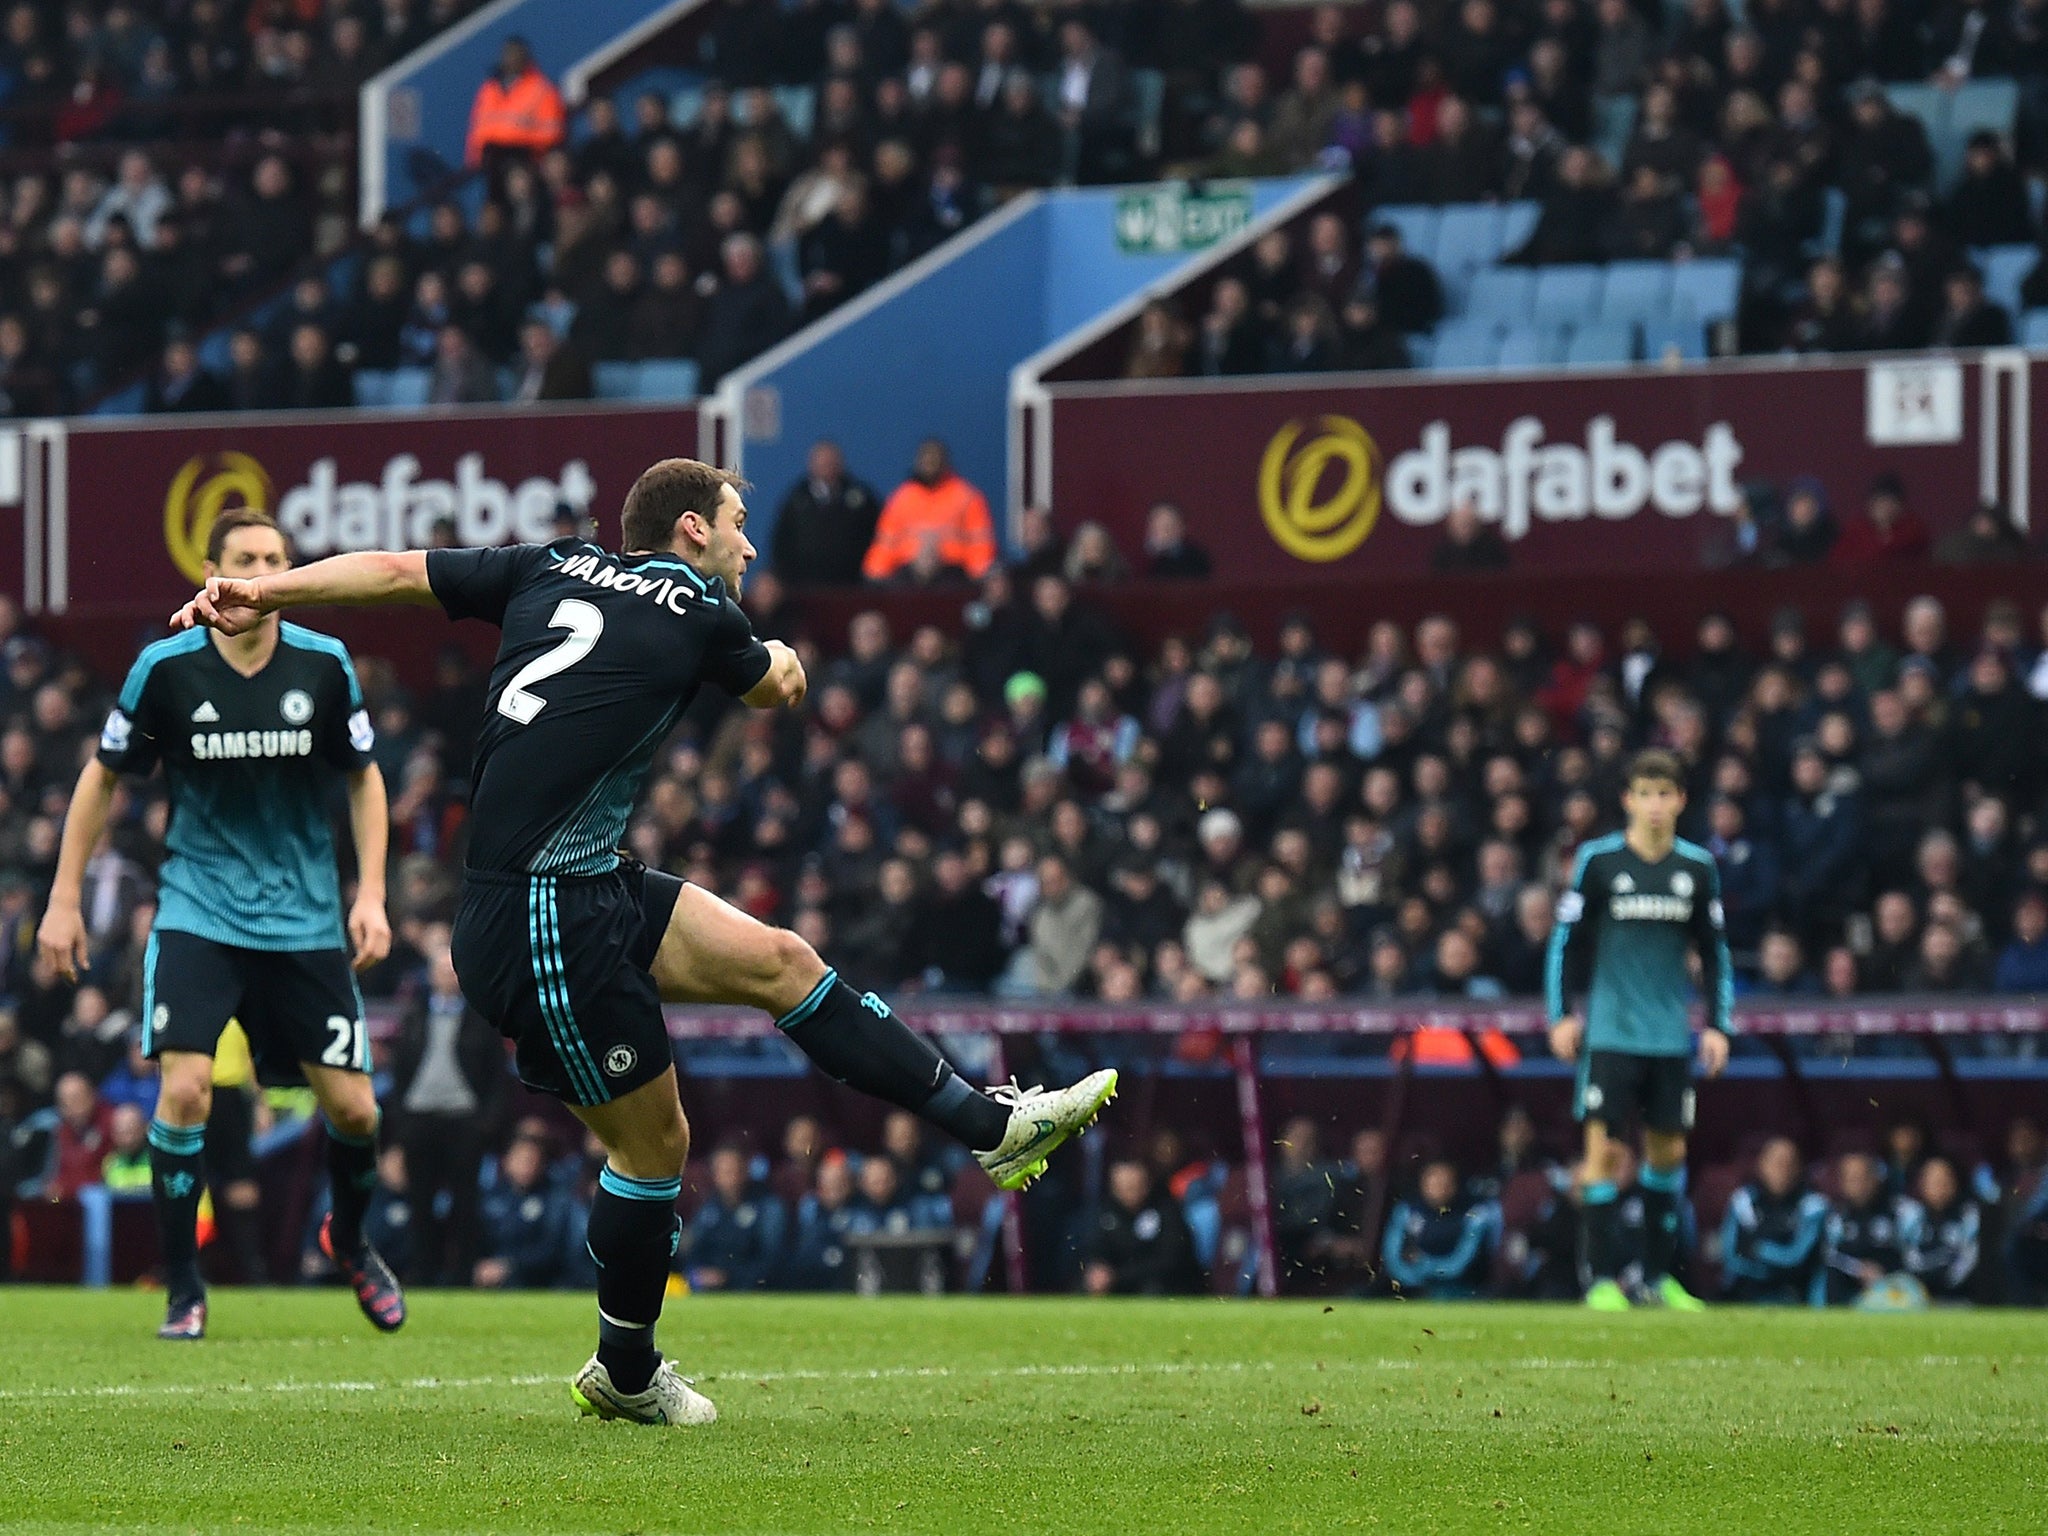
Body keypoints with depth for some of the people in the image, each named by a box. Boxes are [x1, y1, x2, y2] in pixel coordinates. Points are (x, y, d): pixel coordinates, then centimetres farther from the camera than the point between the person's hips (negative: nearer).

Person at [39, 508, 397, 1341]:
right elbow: (102, 778, 4)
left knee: (353, 1108, 0)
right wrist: (64, 899, 3)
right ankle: (183, 1290, -3)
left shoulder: (324, 665, -6)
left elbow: (364, 777, 7)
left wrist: (371, 895, -1)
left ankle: (349, 1239, 33)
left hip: (305, 919, 2)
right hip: (198, 913, -2)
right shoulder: (166, 669, -9)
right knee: (184, 1086, -19)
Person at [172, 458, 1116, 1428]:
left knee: (781, 962, 6)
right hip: (544, 916, -9)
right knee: (652, 1138, 1)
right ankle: (625, 1374, 17)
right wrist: (783, 661, 40)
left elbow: (399, 570, 8)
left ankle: (991, 1127, 8)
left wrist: (263, 594, 9)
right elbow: (775, 688, 17)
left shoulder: (554, 567, 13)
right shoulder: (697, 608, -3)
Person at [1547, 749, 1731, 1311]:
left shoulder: (1698, 867, 4)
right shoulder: (1598, 860, -4)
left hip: (1670, 1033, 3)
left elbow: (1715, 950, 12)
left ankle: (1658, 1275, 21)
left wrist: (1718, 1025, 7)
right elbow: (1566, 938, 1)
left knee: (1669, 1149, 8)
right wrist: (1561, 1015, -3)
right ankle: (1602, 1280, -6)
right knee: (1599, 1144, -9)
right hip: (1610, 1028, -3)